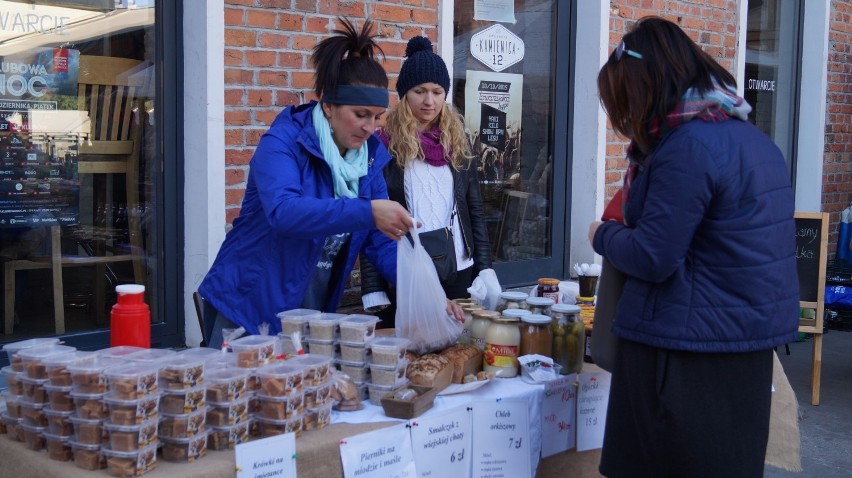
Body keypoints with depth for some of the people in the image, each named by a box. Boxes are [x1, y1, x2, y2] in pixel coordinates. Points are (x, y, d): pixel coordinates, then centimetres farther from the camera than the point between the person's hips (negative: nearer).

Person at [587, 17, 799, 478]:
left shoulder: (688, 146, -21)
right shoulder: (750, 135, 9)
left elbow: (652, 258, -21)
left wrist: (602, 235, -2)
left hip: (691, 347, -9)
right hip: (749, 334, 9)